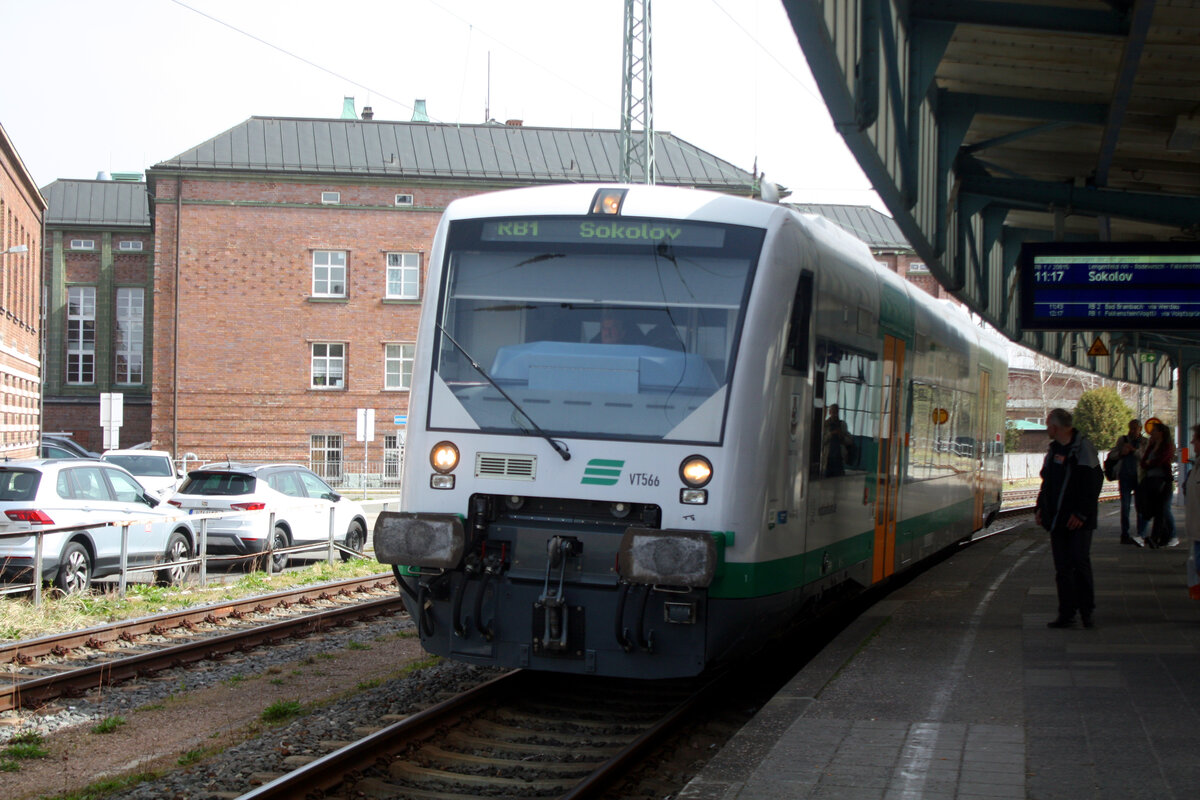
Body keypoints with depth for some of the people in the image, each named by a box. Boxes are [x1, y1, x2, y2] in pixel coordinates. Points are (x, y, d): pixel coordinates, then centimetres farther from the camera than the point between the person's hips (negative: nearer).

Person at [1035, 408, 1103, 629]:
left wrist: (1081, 513, -17)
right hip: (1057, 520, 7)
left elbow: (1093, 484, -14)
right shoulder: (1054, 449, 15)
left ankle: (1086, 611, 3)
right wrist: (1040, 507, 12)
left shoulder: (1083, 449, -10)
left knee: (1080, 563, -7)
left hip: (1078, 521, -7)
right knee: (1062, 568, 6)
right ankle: (1066, 613, 9)